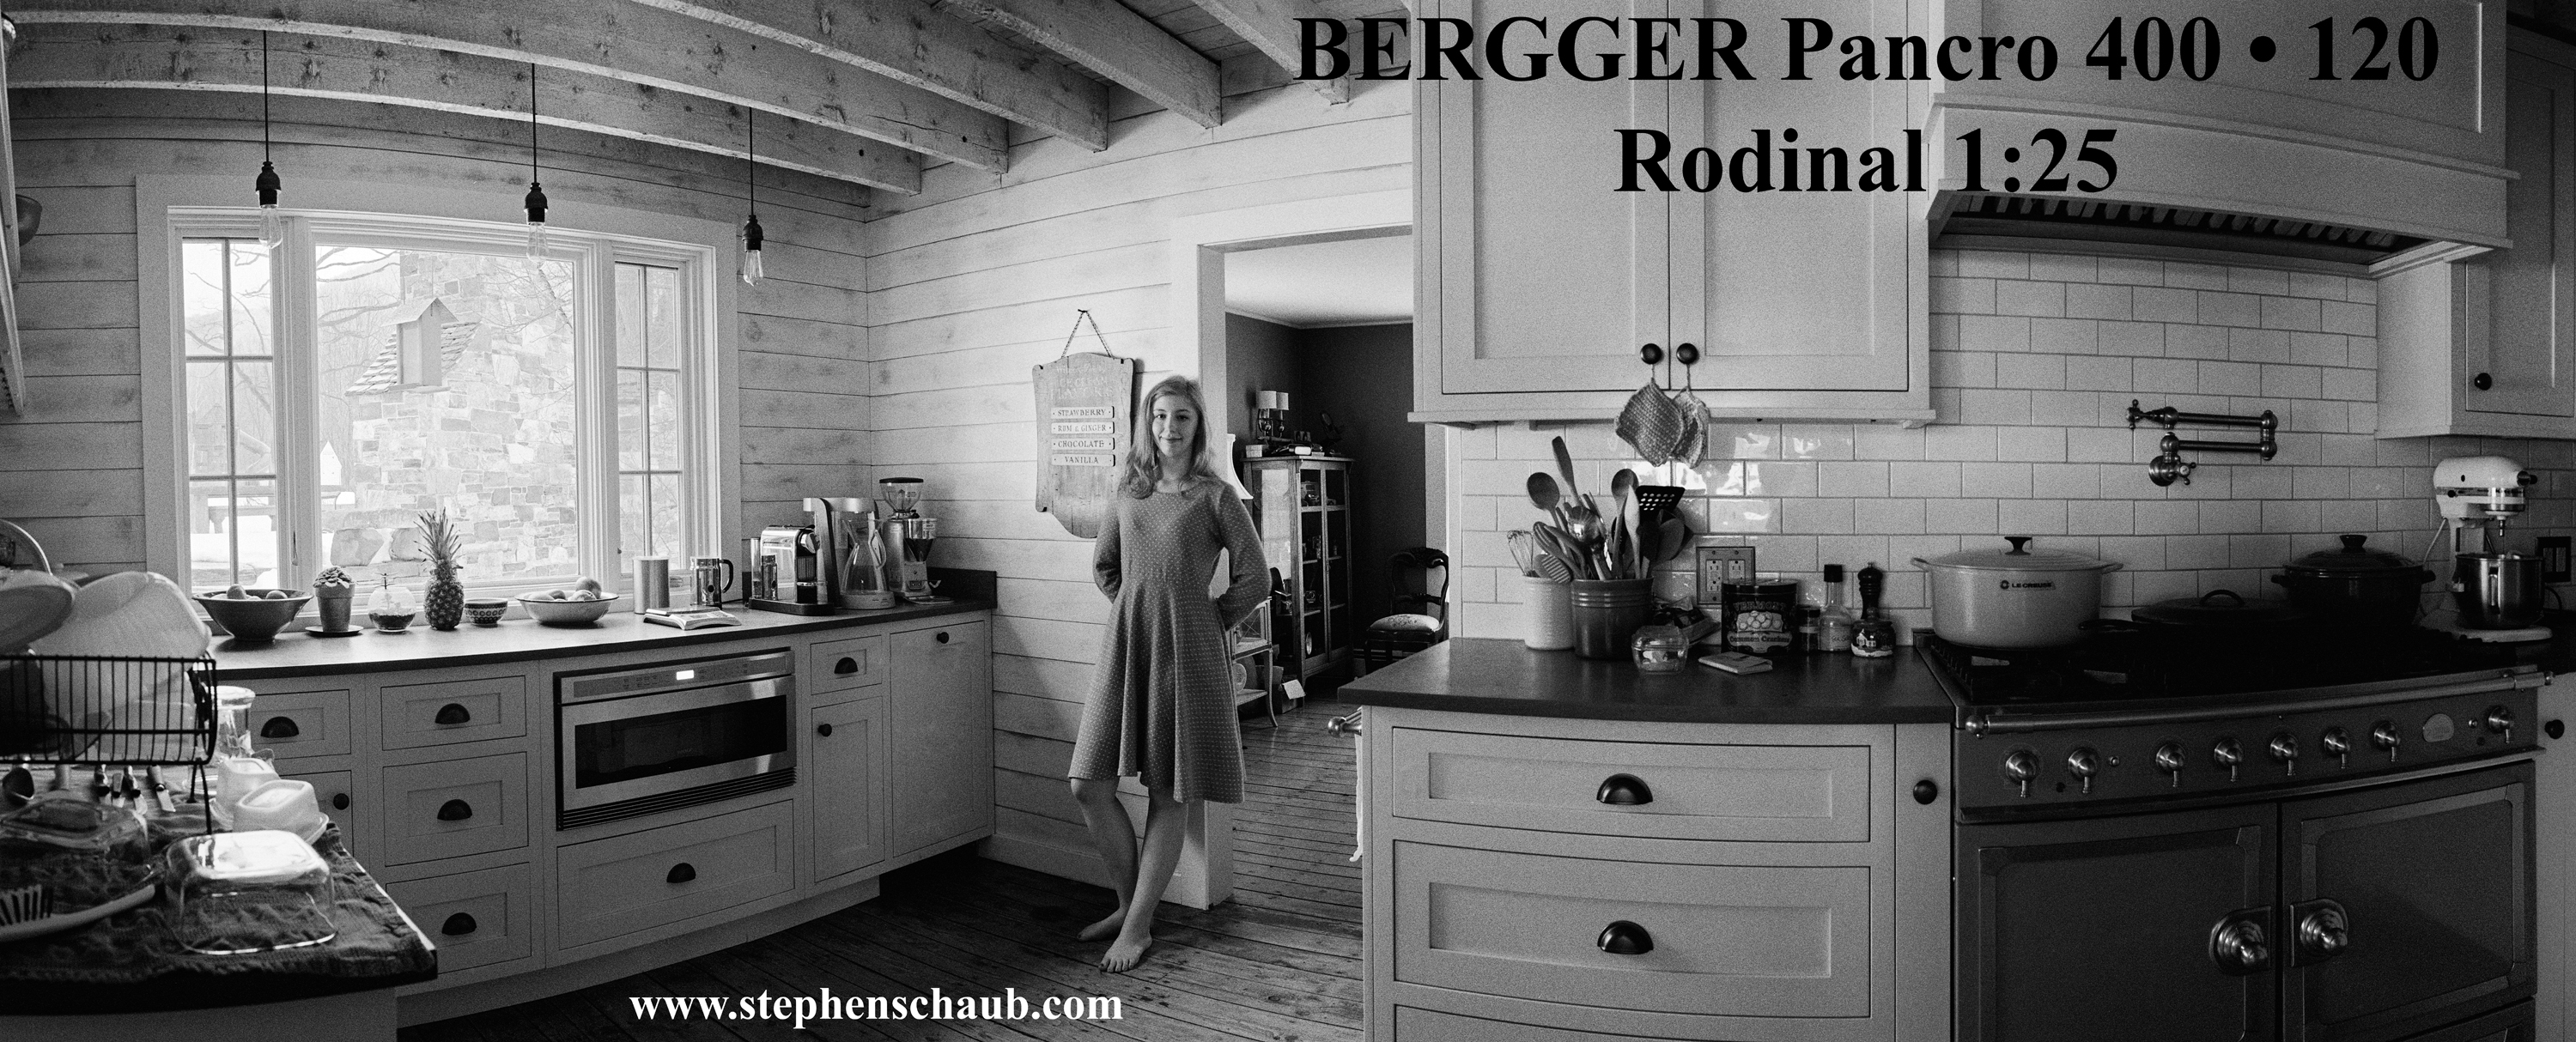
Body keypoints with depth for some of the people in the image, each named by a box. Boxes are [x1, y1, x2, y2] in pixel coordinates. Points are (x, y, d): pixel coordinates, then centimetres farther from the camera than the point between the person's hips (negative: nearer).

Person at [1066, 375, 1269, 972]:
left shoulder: (1214, 497, -2)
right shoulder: (1128, 493, 11)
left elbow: (1254, 580, -2)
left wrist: (1207, 624, 1)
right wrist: (1138, 610, 14)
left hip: (1187, 652, -4)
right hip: (1125, 646, 4)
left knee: (1169, 795, 2)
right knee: (1089, 786, -1)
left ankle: (1137, 928, 12)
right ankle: (1130, 904, 18)